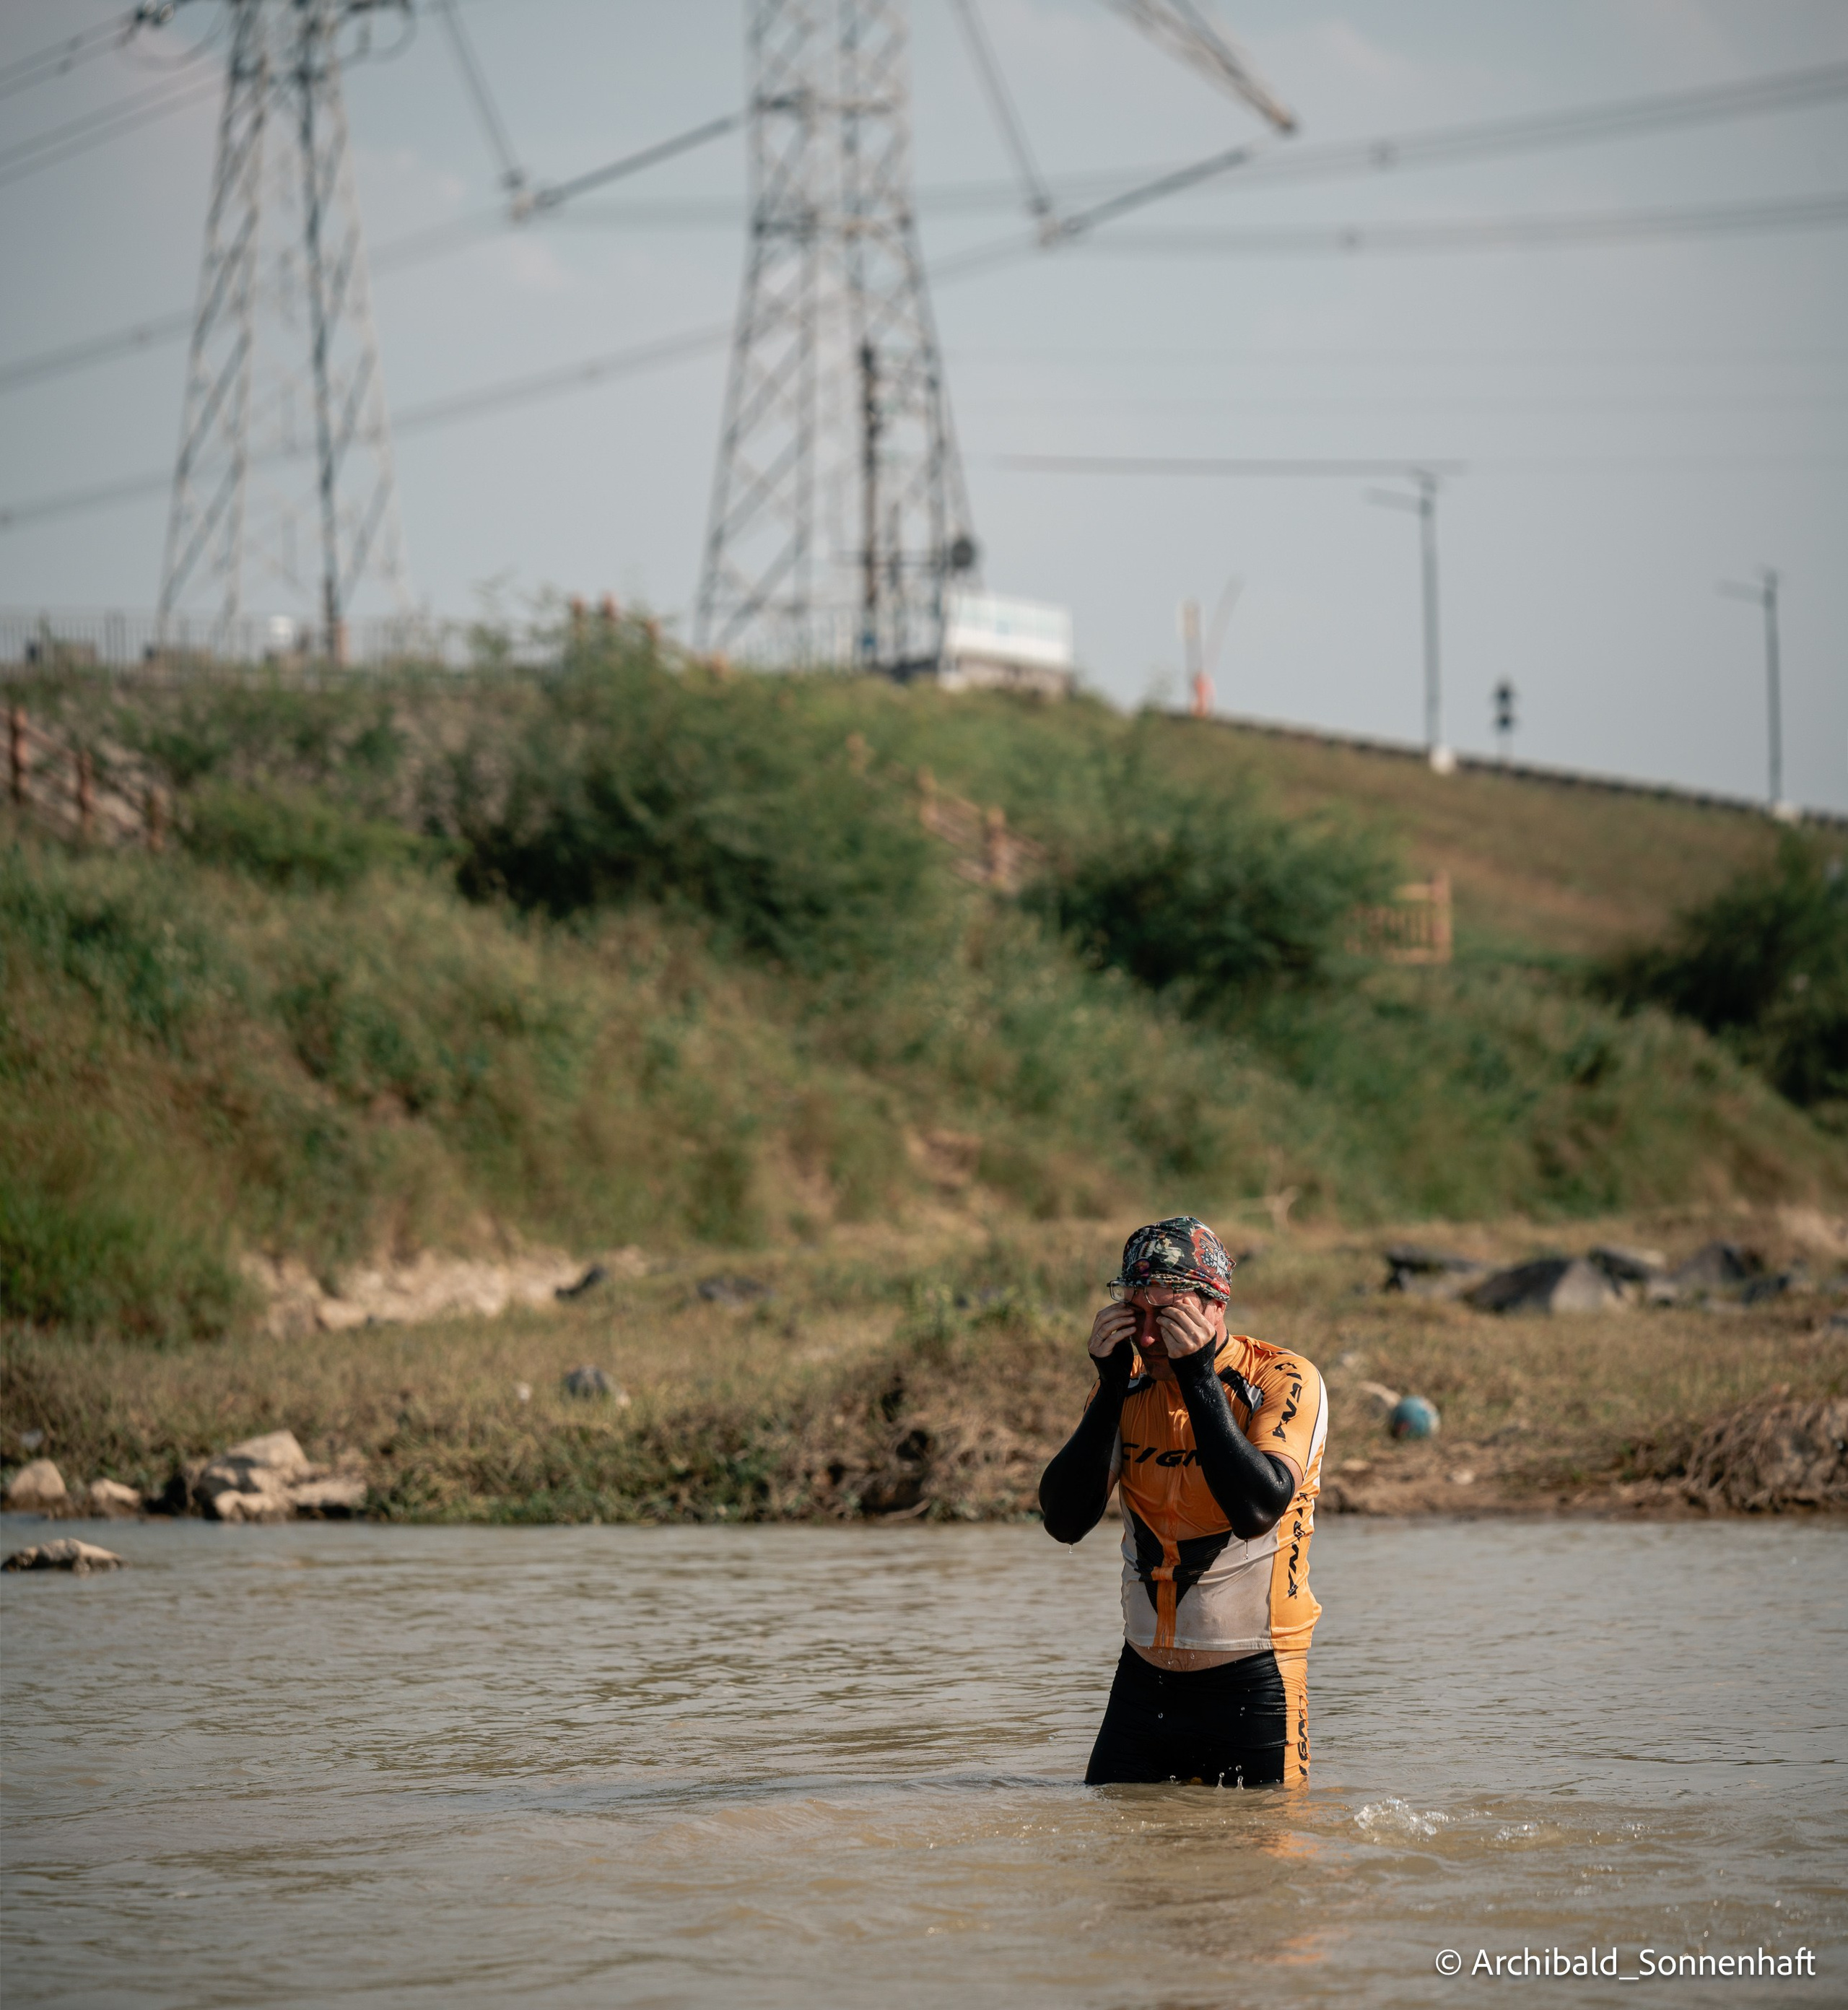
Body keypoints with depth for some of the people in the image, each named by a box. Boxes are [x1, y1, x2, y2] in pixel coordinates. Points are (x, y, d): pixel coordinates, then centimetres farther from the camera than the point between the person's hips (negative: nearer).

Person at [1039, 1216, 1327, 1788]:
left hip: (1251, 1681, -5)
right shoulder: (1130, 1390, 4)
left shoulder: (1283, 1380, -11)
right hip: (1144, 1675, 5)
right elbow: (1065, 1522, -8)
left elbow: (1256, 1510, -27)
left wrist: (1199, 1377, -25)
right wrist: (1112, 1383, -14)